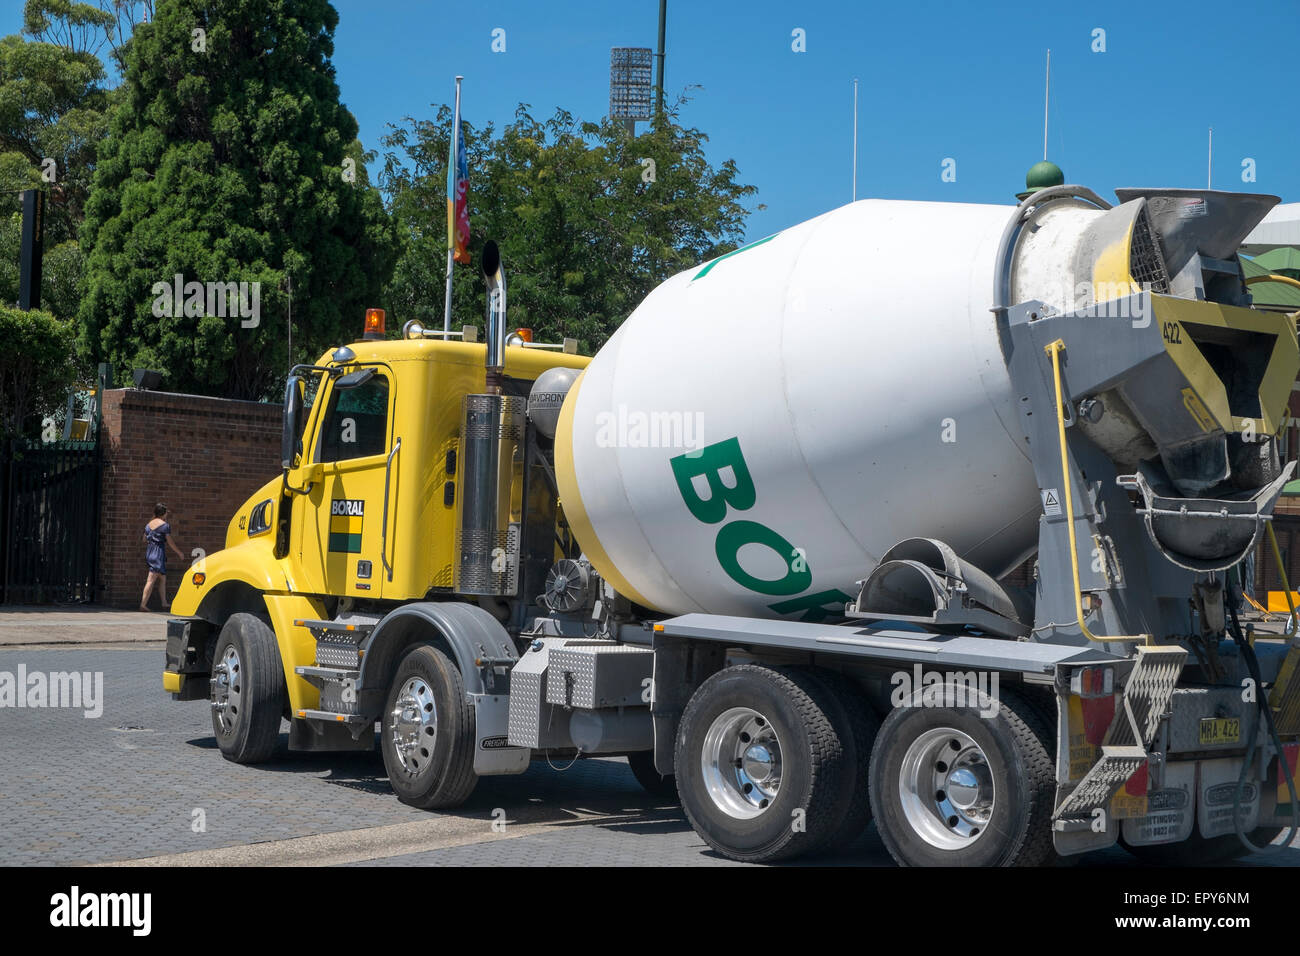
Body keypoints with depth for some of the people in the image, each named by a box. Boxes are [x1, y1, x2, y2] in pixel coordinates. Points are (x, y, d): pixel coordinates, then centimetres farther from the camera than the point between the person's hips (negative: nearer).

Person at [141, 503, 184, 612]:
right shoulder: (165, 525, -9)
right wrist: (179, 553, 3)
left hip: (149, 553, 7)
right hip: (158, 553, -7)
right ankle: (143, 604, -10)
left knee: (162, 578, 17)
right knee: (151, 580, -7)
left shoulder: (149, 524, 10)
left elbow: (145, 540, 14)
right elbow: (169, 542, -7)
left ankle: (164, 603, 20)